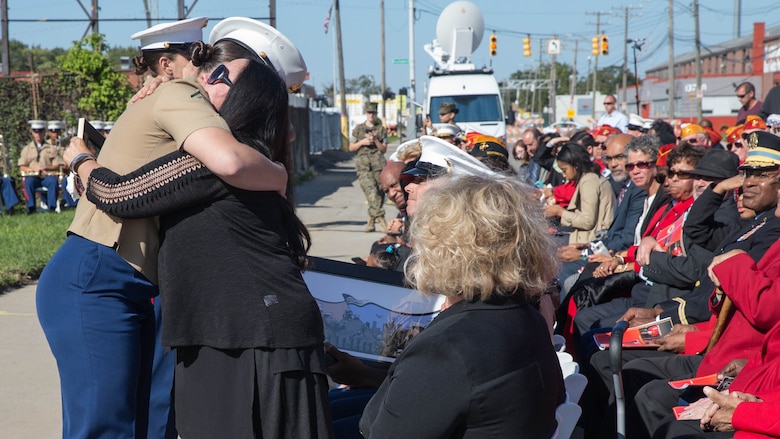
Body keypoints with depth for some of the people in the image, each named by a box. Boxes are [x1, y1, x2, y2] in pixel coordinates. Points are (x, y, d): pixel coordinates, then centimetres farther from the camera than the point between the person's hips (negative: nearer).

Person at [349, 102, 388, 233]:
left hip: (378, 163, 1)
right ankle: (380, 217, -28)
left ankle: (371, 220, 10)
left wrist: (375, 140, -5)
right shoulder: (358, 129, 14)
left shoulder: (381, 129, 13)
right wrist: (362, 142, -1)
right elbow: (351, 148, 15)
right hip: (363, 164, -1)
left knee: (380, 192, -1)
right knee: (371, 190, -20)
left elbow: (383, 149, 11)